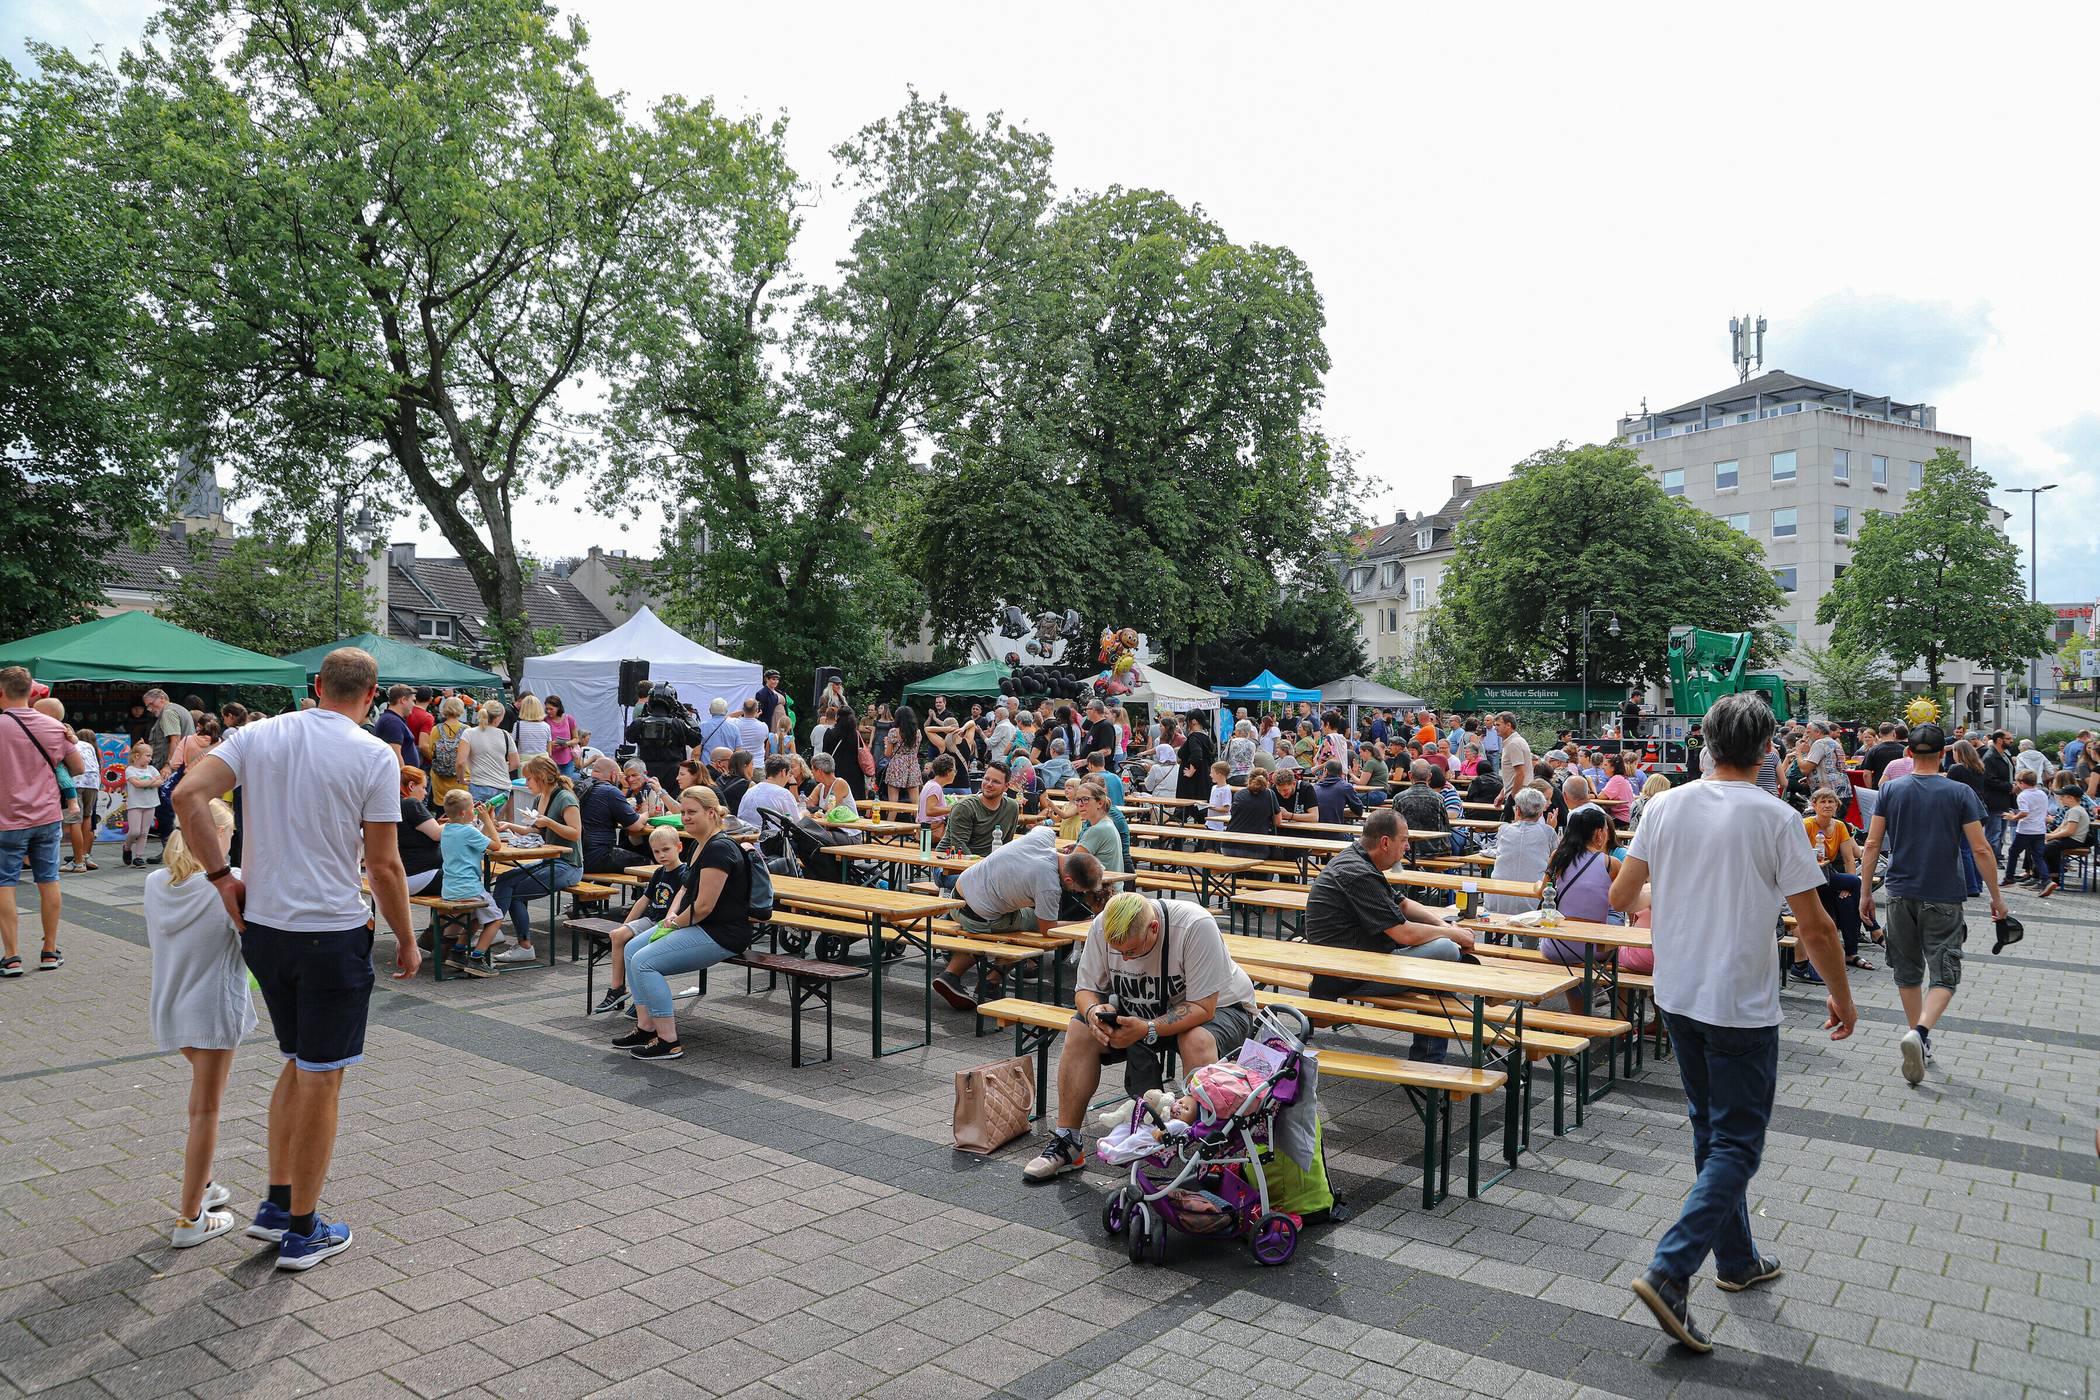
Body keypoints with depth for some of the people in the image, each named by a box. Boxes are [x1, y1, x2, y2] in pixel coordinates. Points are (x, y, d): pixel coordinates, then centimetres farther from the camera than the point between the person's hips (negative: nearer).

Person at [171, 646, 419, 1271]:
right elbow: (383, 865, -11)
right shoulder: (375, 756, -11)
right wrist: (406, 941, 1)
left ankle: (276, 1204, 29)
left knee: (300, 1064, 22)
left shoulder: (258, 735, 3)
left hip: (262, 927, 6)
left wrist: (221, 876, 0)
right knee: (321, 1079, 6)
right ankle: (303, 1231, 17)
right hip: (334, 933, -5)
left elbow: (188, 794, -9)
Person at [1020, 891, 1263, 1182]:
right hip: (1141, 1008, 5)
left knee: (1196, 1041, -37)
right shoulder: (1101, 926, -20)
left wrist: (1147, 1030, -42)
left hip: (1217, 1005, -4)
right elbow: (1085, 989, -8)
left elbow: (1202, 1007, -32)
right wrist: (1094, 1010, -31)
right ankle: (1066, 1142, -7)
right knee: (1080, 1029, -16)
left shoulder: (1196, 925, -34)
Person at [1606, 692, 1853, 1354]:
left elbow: (1620, 896, 3)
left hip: (1676, 996, 5)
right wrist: (1842, 997, 6)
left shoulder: (1665, 805, -2)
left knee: (1711, 1132, 20)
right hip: (1741, 1006, -5)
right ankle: (1668, 1272, -8)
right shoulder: (1776, 817, -13)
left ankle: (1737, 1260, 34)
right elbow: (1815, 928, -10)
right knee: (1736, 1145, 2)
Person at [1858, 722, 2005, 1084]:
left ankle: (1918, 1040, 24)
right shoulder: (1960, 793, -6)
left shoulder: (1890, 789, -2)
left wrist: (1866, 892, 5)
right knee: (1945, 975, 2)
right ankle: (1920, 1033, -20)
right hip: (1943, 898, -2)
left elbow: (1872, 844, -3)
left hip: (1901, 894, 2)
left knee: (1908, 972, 15)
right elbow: (1980, 850, -6)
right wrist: (1996, 896, 5)